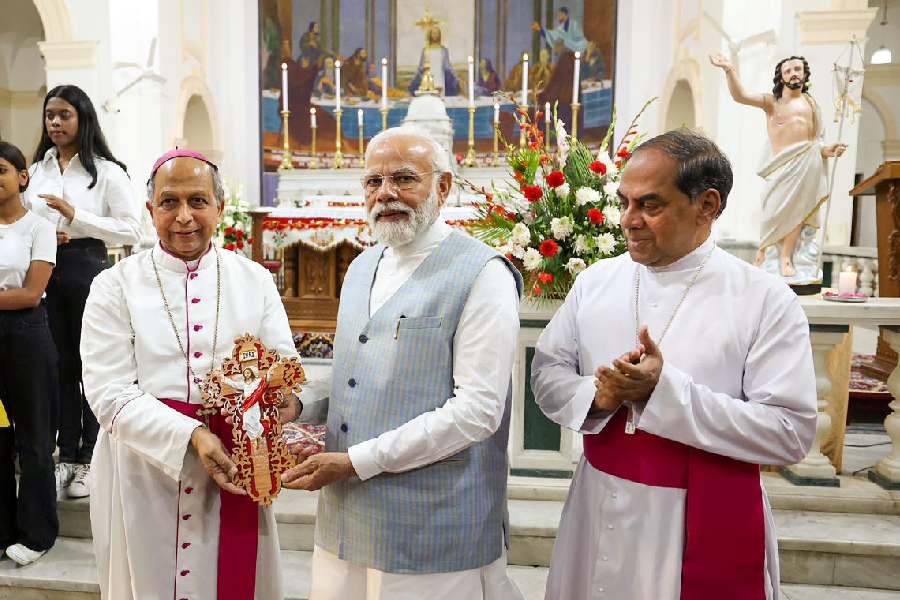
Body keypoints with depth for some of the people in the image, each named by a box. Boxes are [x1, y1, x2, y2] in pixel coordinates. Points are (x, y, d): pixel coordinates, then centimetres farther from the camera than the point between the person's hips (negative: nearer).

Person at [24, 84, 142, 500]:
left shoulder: (106, 171, -2)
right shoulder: (37, 170, 13)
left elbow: (131, 231, -9)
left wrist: (76, 217, -15)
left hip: (87, 269, -5)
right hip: (45, 270, 5)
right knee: (60, 365, 10)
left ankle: (87, 458, 12)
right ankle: (66, 455, 20)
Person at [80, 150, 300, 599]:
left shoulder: (254, 279, 4)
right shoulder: (116, 285, -1)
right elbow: (109, 393, -9)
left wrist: (288, 400, -22)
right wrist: (191, 436, -23)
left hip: (235, 474, 2)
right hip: (143, 470, -1)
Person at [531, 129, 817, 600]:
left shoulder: (767, 301, -12)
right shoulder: (596, 281, -1)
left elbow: (791, 433, -16)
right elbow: (547, 372, 4)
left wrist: (664, 391, -23)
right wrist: (595, 396, -17)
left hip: (706, 526, -3)